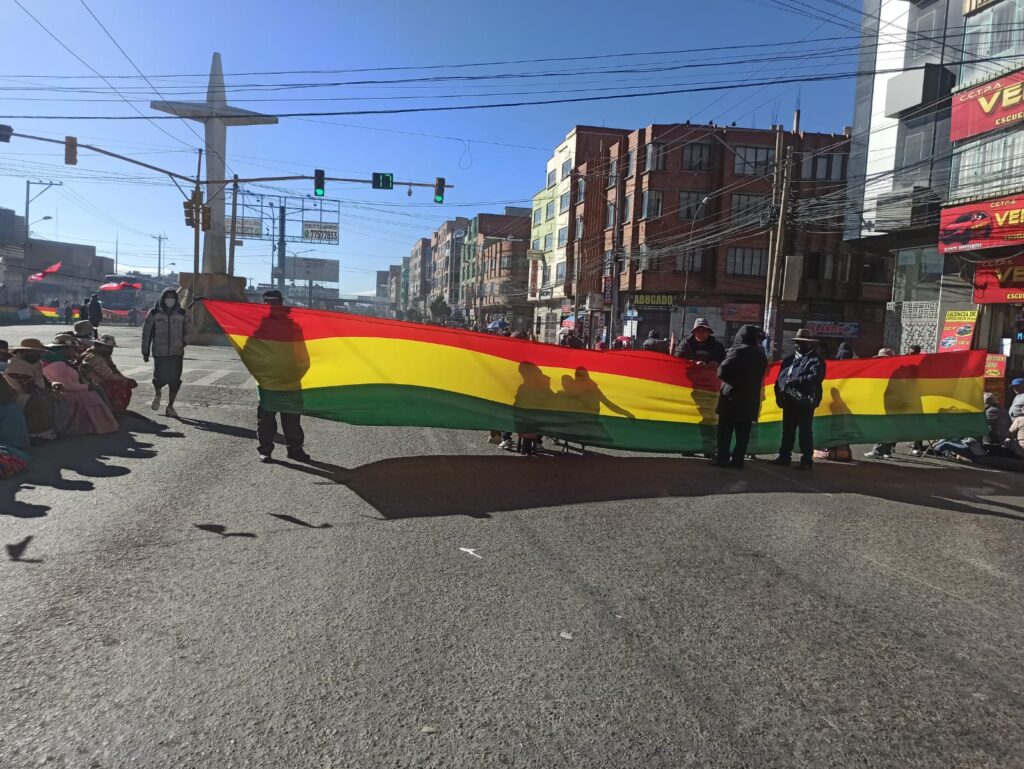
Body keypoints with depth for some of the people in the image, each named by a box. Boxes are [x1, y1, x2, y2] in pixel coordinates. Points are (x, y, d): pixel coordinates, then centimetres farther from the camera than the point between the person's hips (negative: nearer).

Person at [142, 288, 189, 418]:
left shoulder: (181, 314, 6)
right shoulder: (154, 314, 0)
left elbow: (186, 331, 18)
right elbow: (146, 333, 5)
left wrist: (184, 342, -1)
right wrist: (145, 352, 4)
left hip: (177, 353, 2)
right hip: (159, 353, -2)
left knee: (174, 381, 0)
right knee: (160, 378, -11)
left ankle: (170, 407, 16)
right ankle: (158, 394, 25)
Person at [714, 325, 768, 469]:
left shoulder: (737, 351, -14)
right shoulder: (761, 355, 8)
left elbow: (722, 371, -18)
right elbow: (759, 376, 18)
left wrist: (730, 377, 0)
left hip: (732, 396, -6)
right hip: (750, 399, 6)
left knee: (725, 430, 2)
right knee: (743, 433, 7)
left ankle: (723, 458, 1)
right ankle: (737, 460, 8)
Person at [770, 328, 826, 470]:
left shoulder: (816, 360, -4)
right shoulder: (789, 359, 16)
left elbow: (816, 377, -20)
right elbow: (780, 377, 15)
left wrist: (797, 381, -26)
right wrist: (779, 394, 4)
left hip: (805, 402, -7)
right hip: (789, 401, 7)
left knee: (805, 432, -2)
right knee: (787, 430, 14)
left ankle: (807, 460, 4)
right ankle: (784, 456, 23)